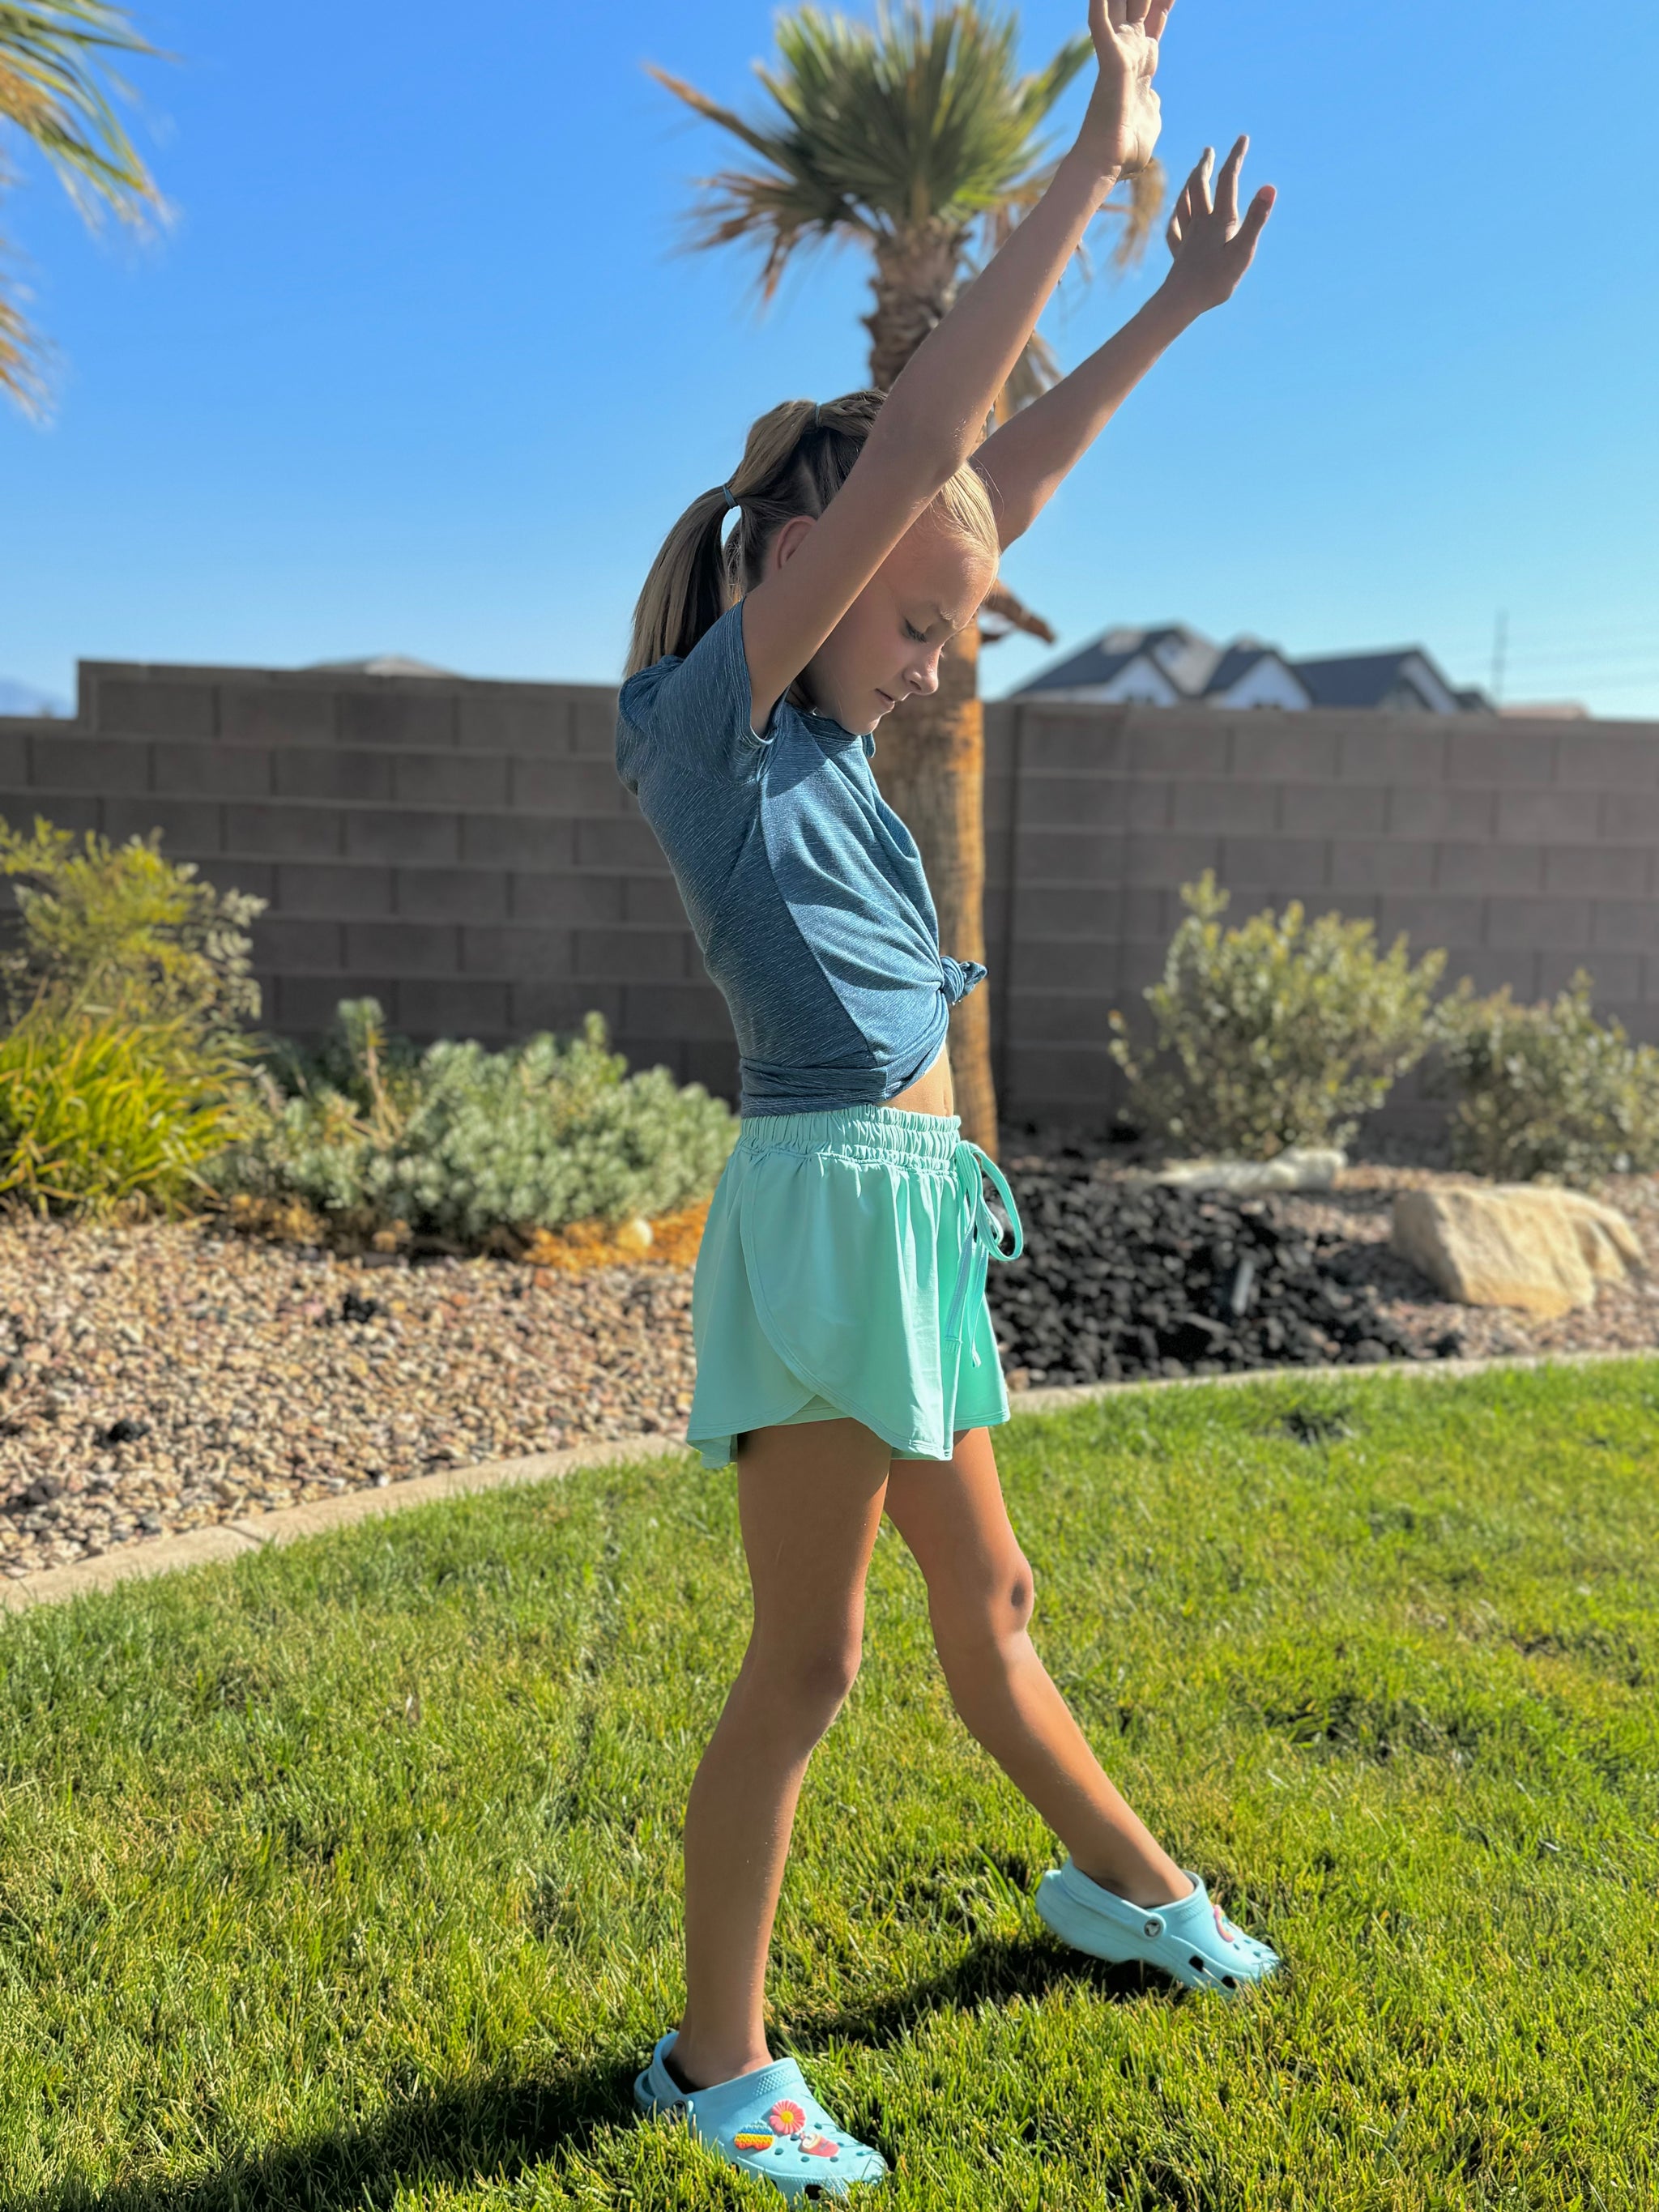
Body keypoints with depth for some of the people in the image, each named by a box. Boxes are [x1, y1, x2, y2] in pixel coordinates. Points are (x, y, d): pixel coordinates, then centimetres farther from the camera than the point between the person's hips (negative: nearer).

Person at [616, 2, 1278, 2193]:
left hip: (918, 1217, 9)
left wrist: (1181, 299, 22)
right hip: (826, 1206, -9)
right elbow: (910, 448, -15)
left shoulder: (820, 724, 13)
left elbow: (1010, 474, 19)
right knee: (808, 1658, 2)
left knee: (989, 1604, 23)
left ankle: (1122, 1882, 44)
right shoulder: (704, 711, -8)